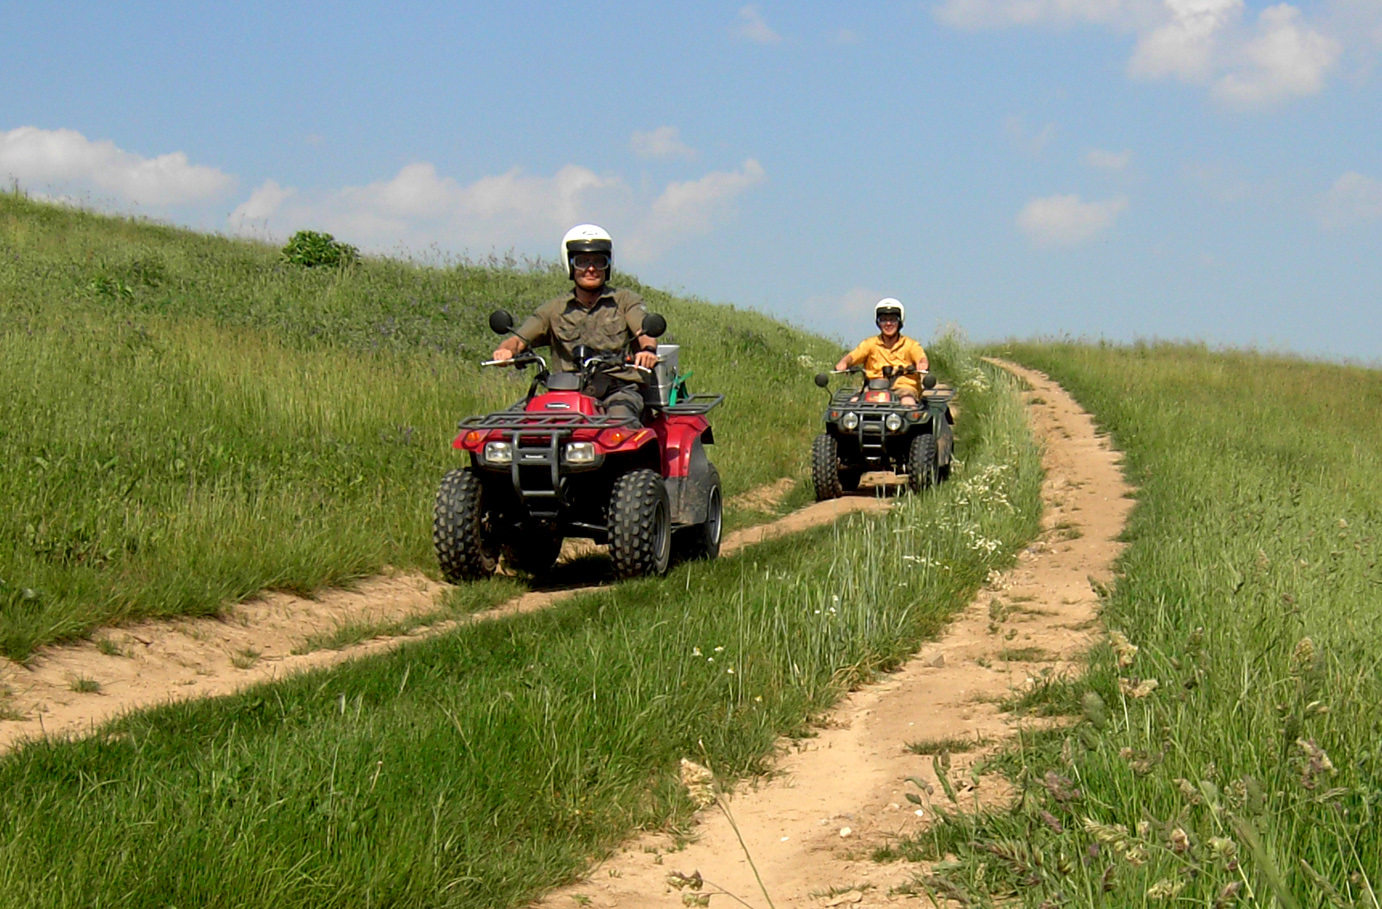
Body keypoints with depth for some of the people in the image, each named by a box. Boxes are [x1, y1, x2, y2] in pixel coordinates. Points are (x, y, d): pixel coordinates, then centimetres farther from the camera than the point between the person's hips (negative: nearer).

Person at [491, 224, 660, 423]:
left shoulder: (625, 300, 14)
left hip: (620, 390, -2)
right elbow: (519, 339, 10)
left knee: (619, 418, -36)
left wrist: (648, 349, -29)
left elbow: (645, 333, -3)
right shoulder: (555, 309, 18)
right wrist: (506, 350, -16)